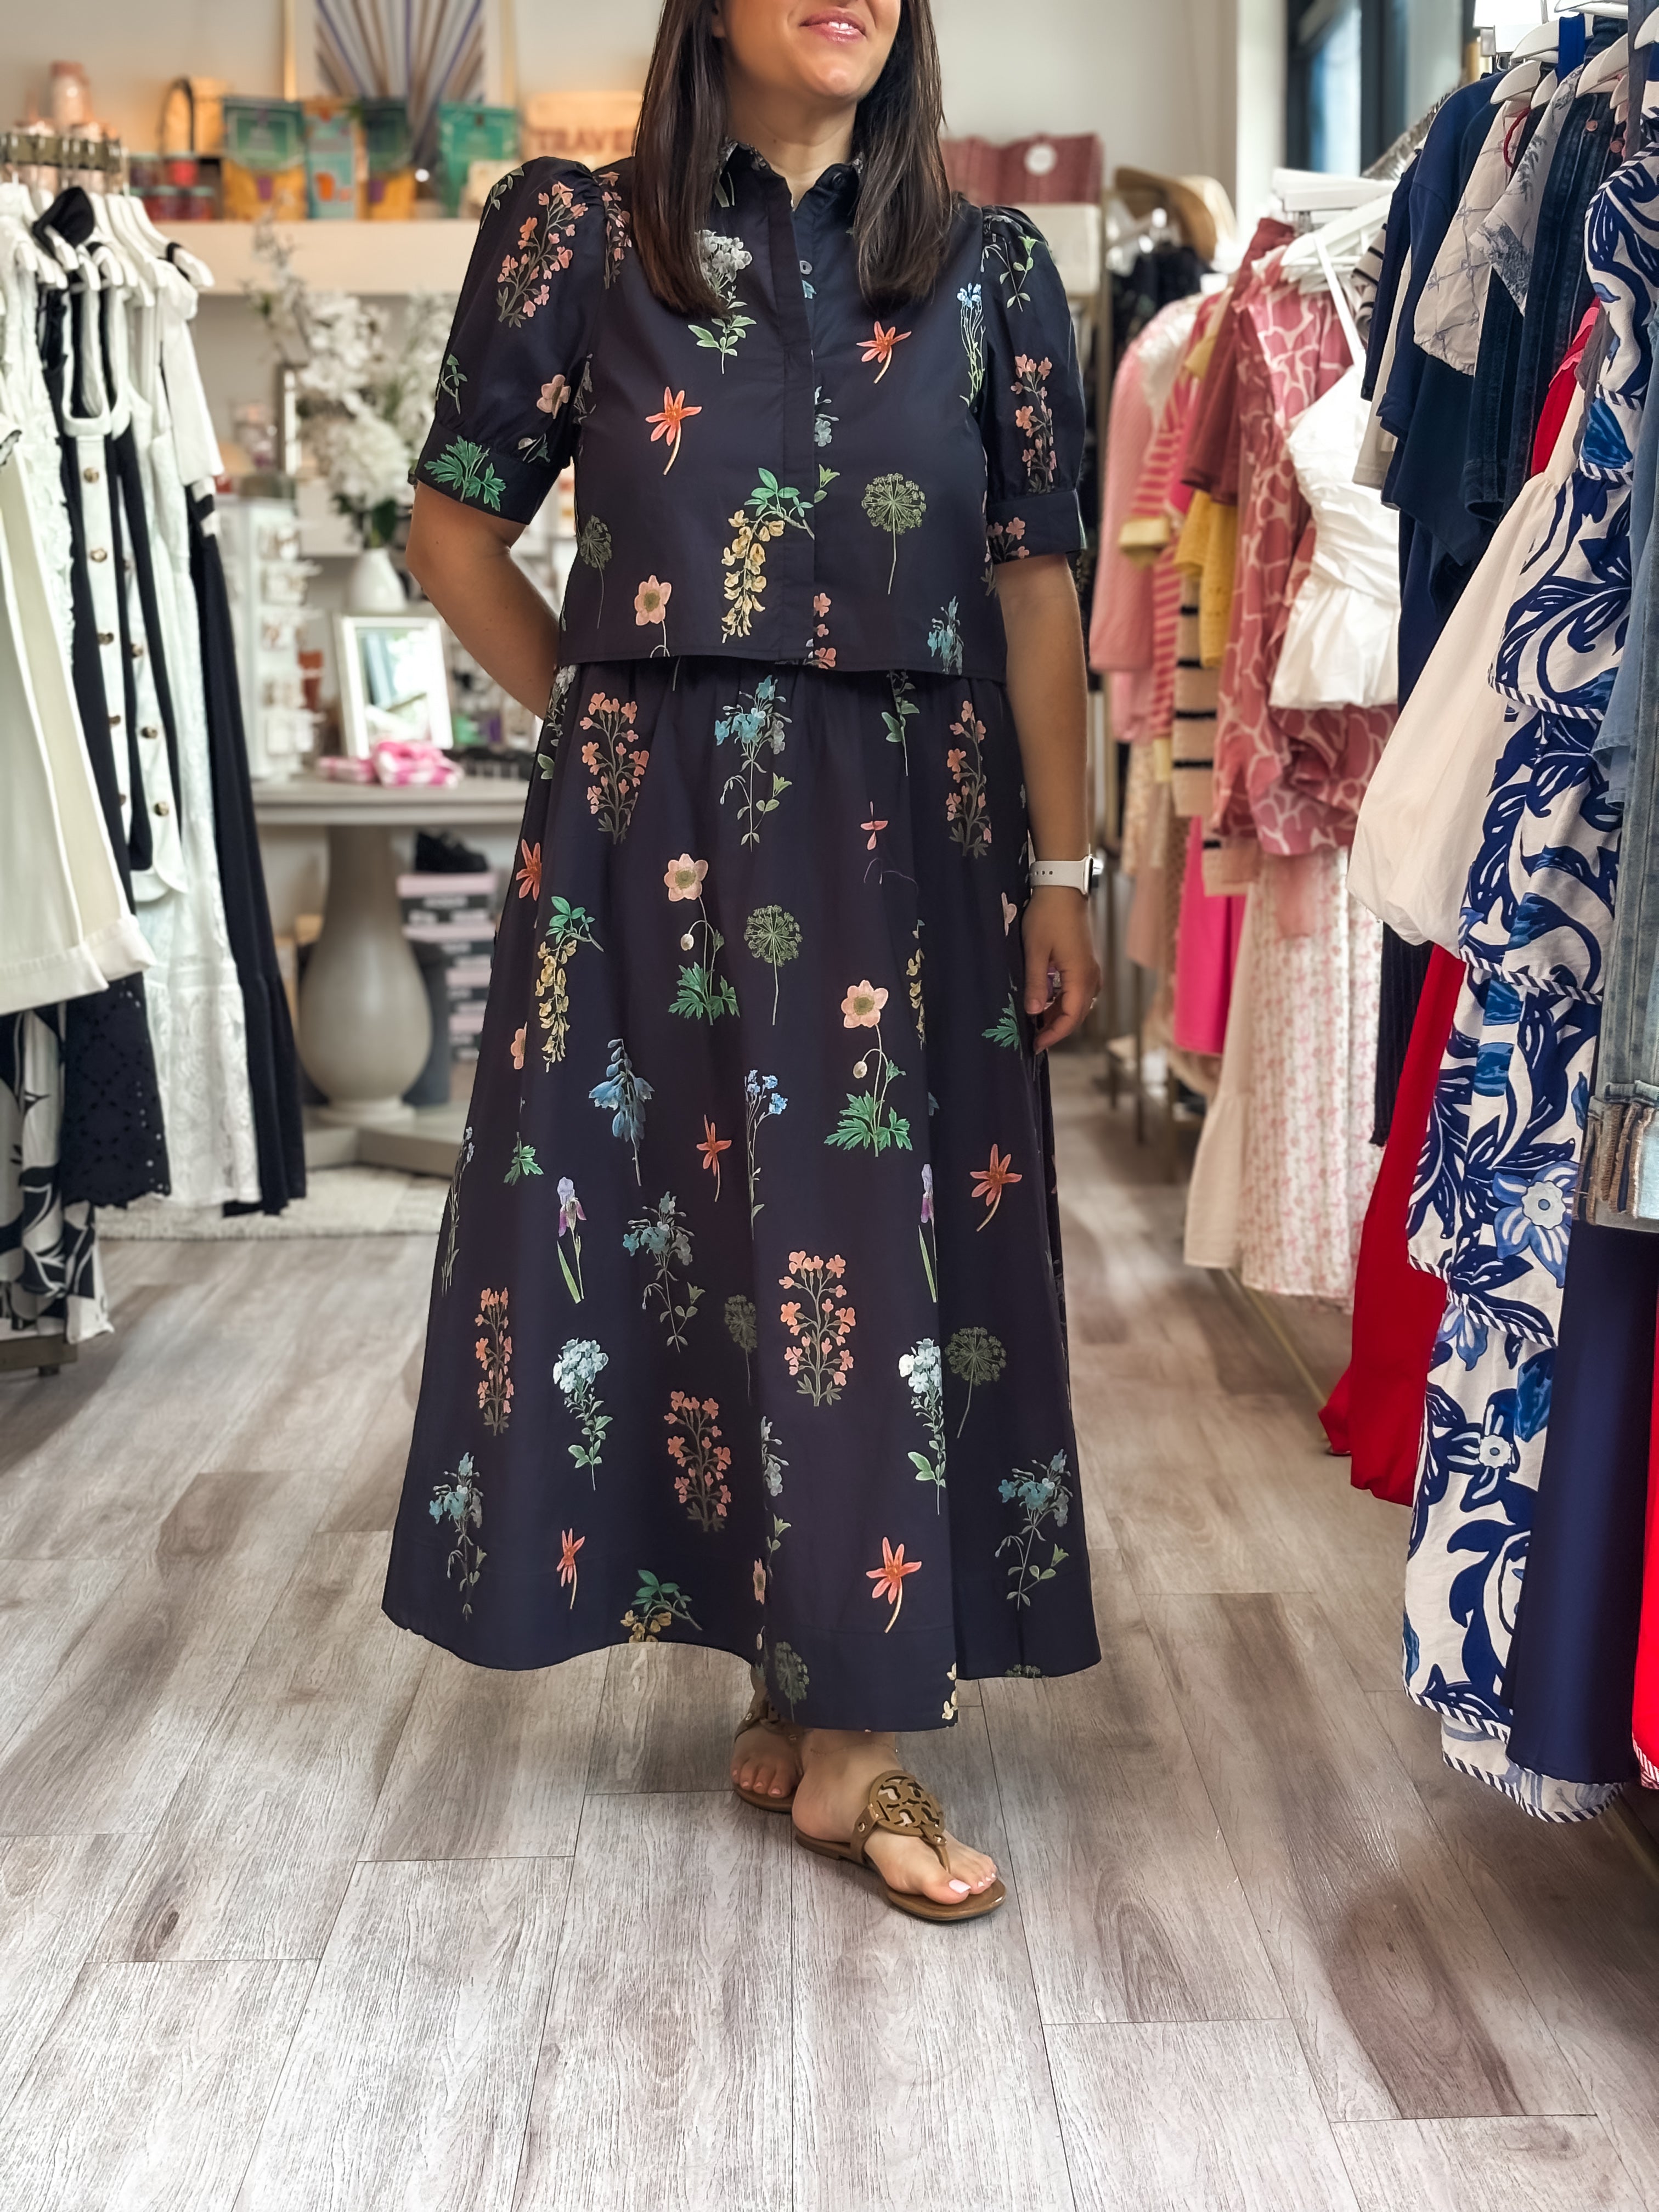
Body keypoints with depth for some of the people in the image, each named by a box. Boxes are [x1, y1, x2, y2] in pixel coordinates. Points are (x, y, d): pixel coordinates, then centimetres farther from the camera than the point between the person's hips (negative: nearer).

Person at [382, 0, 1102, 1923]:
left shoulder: (987, 272, 9)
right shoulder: (575, 235, 4)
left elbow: (1038, 579, 4)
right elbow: (456, 524, 8)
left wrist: (1063, 867, -1)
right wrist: (602, 723, 4)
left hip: (908, 833, 1)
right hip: (658, 829, -1)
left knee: (885, 1234, 0)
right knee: (681, 1224, 1)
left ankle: (827, 1716, 12)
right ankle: (821, 1723, 17)